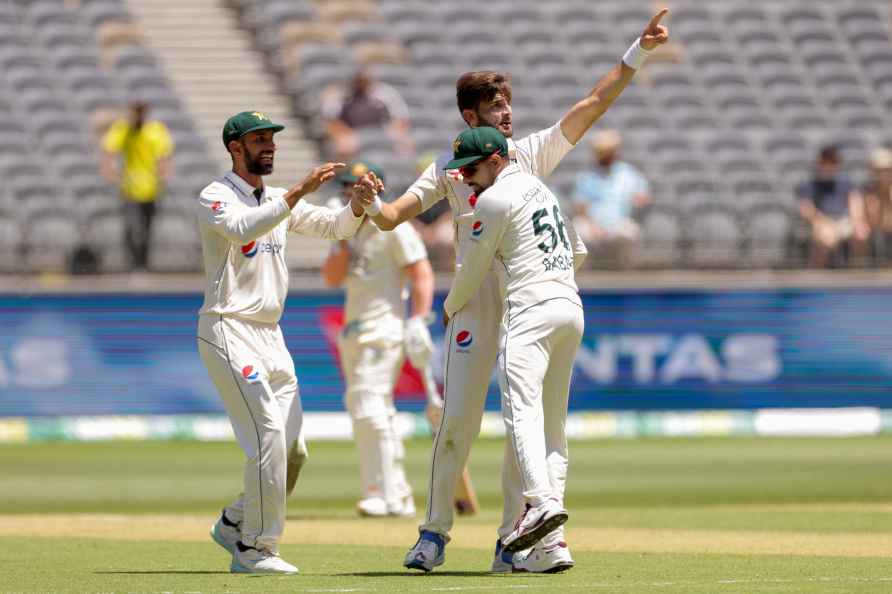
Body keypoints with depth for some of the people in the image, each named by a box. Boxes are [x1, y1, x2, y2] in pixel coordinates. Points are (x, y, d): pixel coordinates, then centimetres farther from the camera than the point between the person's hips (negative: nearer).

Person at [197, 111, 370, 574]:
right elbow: (243, 229, -29)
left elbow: (334, 227, 11)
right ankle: (254, 549, -10)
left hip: (270, 336, 8)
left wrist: (358, 204, -11)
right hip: (228, 332, -8)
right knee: (269, 434, -17)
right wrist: (298, 192, -35)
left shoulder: (278, 201, 17)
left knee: (292, 449, 5)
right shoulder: (215, 198, -8)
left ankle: (235, 524, 23)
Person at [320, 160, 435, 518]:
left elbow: (422, 274, -11)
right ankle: (399, 498, 14)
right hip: (354, 332, 9)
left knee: (368, 406, -18)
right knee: (367, 410, 10)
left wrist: (418, 320, -20)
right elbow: (332, 278, 8)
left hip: (384, 327, -9)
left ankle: (383, 494, -19)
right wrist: (345, 243, -6)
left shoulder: (393, 228, -5)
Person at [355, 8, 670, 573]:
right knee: (459, 417, -5)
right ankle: (435, 532, 7)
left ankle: (513, 542, 4)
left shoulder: (532, 153, 11)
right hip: (476, 299, -2)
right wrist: (373, 204, -25)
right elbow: (394, 217, -2)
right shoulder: (450, 168, 7)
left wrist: (638, 53, -2)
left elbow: (594, 104, 6)